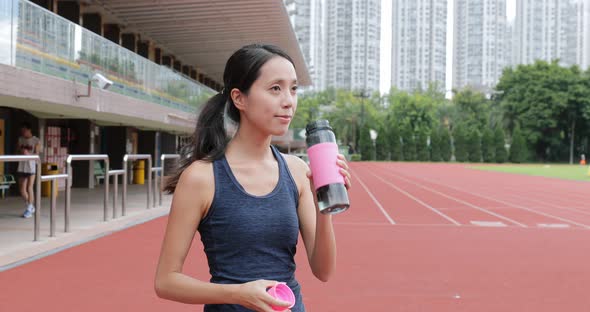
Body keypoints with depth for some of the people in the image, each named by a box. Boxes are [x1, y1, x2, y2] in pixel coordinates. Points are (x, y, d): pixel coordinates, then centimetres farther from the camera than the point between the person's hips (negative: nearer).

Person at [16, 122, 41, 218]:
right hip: (21, 167, 5)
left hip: (31, 166, -5)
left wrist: (28, 153, -27)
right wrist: (21, 152, -13)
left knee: (29, 188, -9)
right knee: (22, 189, 6)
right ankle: (30, 207, 24)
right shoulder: (20, 139, 9)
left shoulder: (36, 141, -3)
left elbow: (36, 154, -8)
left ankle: (29, 210, -1)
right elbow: (17, 151, 10)